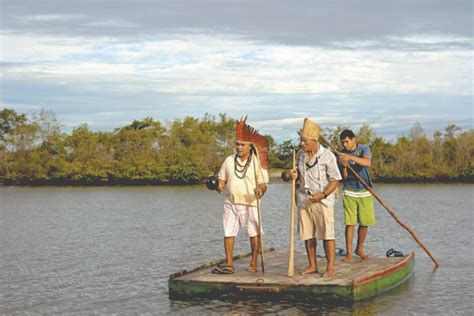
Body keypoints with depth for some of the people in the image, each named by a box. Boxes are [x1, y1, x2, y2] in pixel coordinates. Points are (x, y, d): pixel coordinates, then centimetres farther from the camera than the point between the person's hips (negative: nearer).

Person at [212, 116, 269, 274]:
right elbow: (222, 177, 16)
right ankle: (229, 264, 8)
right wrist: (220, 186, -7)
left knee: (254, 233, 2)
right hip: (231, 202, 3)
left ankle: (254, 264, 12)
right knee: (228, 233, 2)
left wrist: (260, 190, -27)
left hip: (250, 203, -3)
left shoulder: (257, 161, -3)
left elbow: (263, 183, -4)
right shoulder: (229, 160, 8)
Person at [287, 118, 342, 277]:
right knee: (307, 234, 8)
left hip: (322, 201, -6)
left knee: (327, 234, -6)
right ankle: (312, 265, 18)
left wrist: (322, 195, -21)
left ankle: (330, 267, -1)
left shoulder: (327, 156, -10)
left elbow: (335, 180, -9)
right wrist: (294, 176, -1)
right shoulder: (300, 154, 8)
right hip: (303, 200, 6)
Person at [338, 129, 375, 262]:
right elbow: (344, 177, 0)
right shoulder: (342, 154, 2)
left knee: (365, 223, 5)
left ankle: (360, 249, 24)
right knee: (350, 223, -6)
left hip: (365, 191, 0)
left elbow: (367, 162, -27)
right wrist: (344, 167, -21)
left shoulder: (364, 149, -4)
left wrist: (350, 157, -39)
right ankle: (348, 253, -3)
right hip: (349, 192, 0)